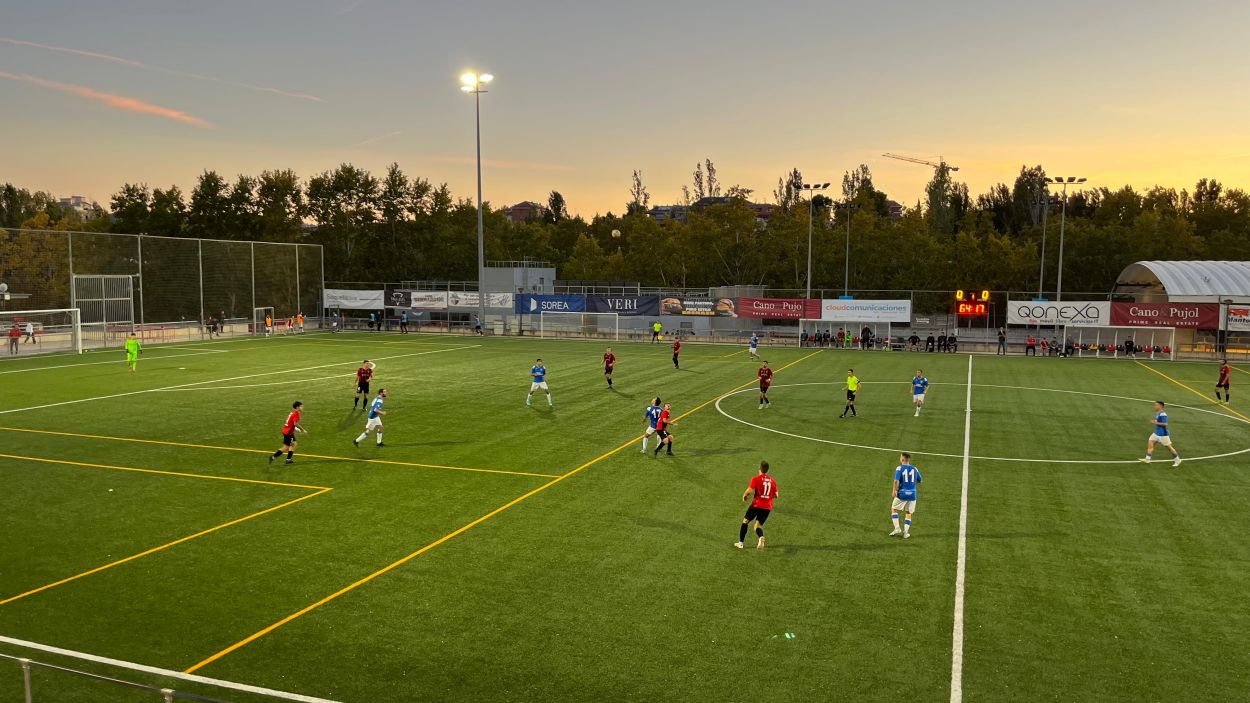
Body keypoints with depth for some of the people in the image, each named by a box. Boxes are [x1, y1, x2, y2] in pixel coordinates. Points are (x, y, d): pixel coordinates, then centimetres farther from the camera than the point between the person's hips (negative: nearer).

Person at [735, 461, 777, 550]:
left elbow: (749, 490, -16)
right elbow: (776, 495, 11)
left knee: (745, 521, 14)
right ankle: (761, 537, -22)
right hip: (768, 507, 4)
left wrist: (744, 496, 4)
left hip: (757, 505, -4)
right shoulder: (772, 480, 9)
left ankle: (740, 543, 15)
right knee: (758, 525, 11)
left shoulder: (756, 478, -5)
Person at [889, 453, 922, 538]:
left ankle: (897, 528, 5)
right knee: (908, 513, 14)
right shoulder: (914, 469, 5)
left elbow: (896, 480, -18)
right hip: (912, 494, 3)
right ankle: (905, 533, 12)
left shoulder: (899, 468, -7)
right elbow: (919, 480, 15)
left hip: (902, 493, -3)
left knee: (894, 509, 14)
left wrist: (894, 491, -10)